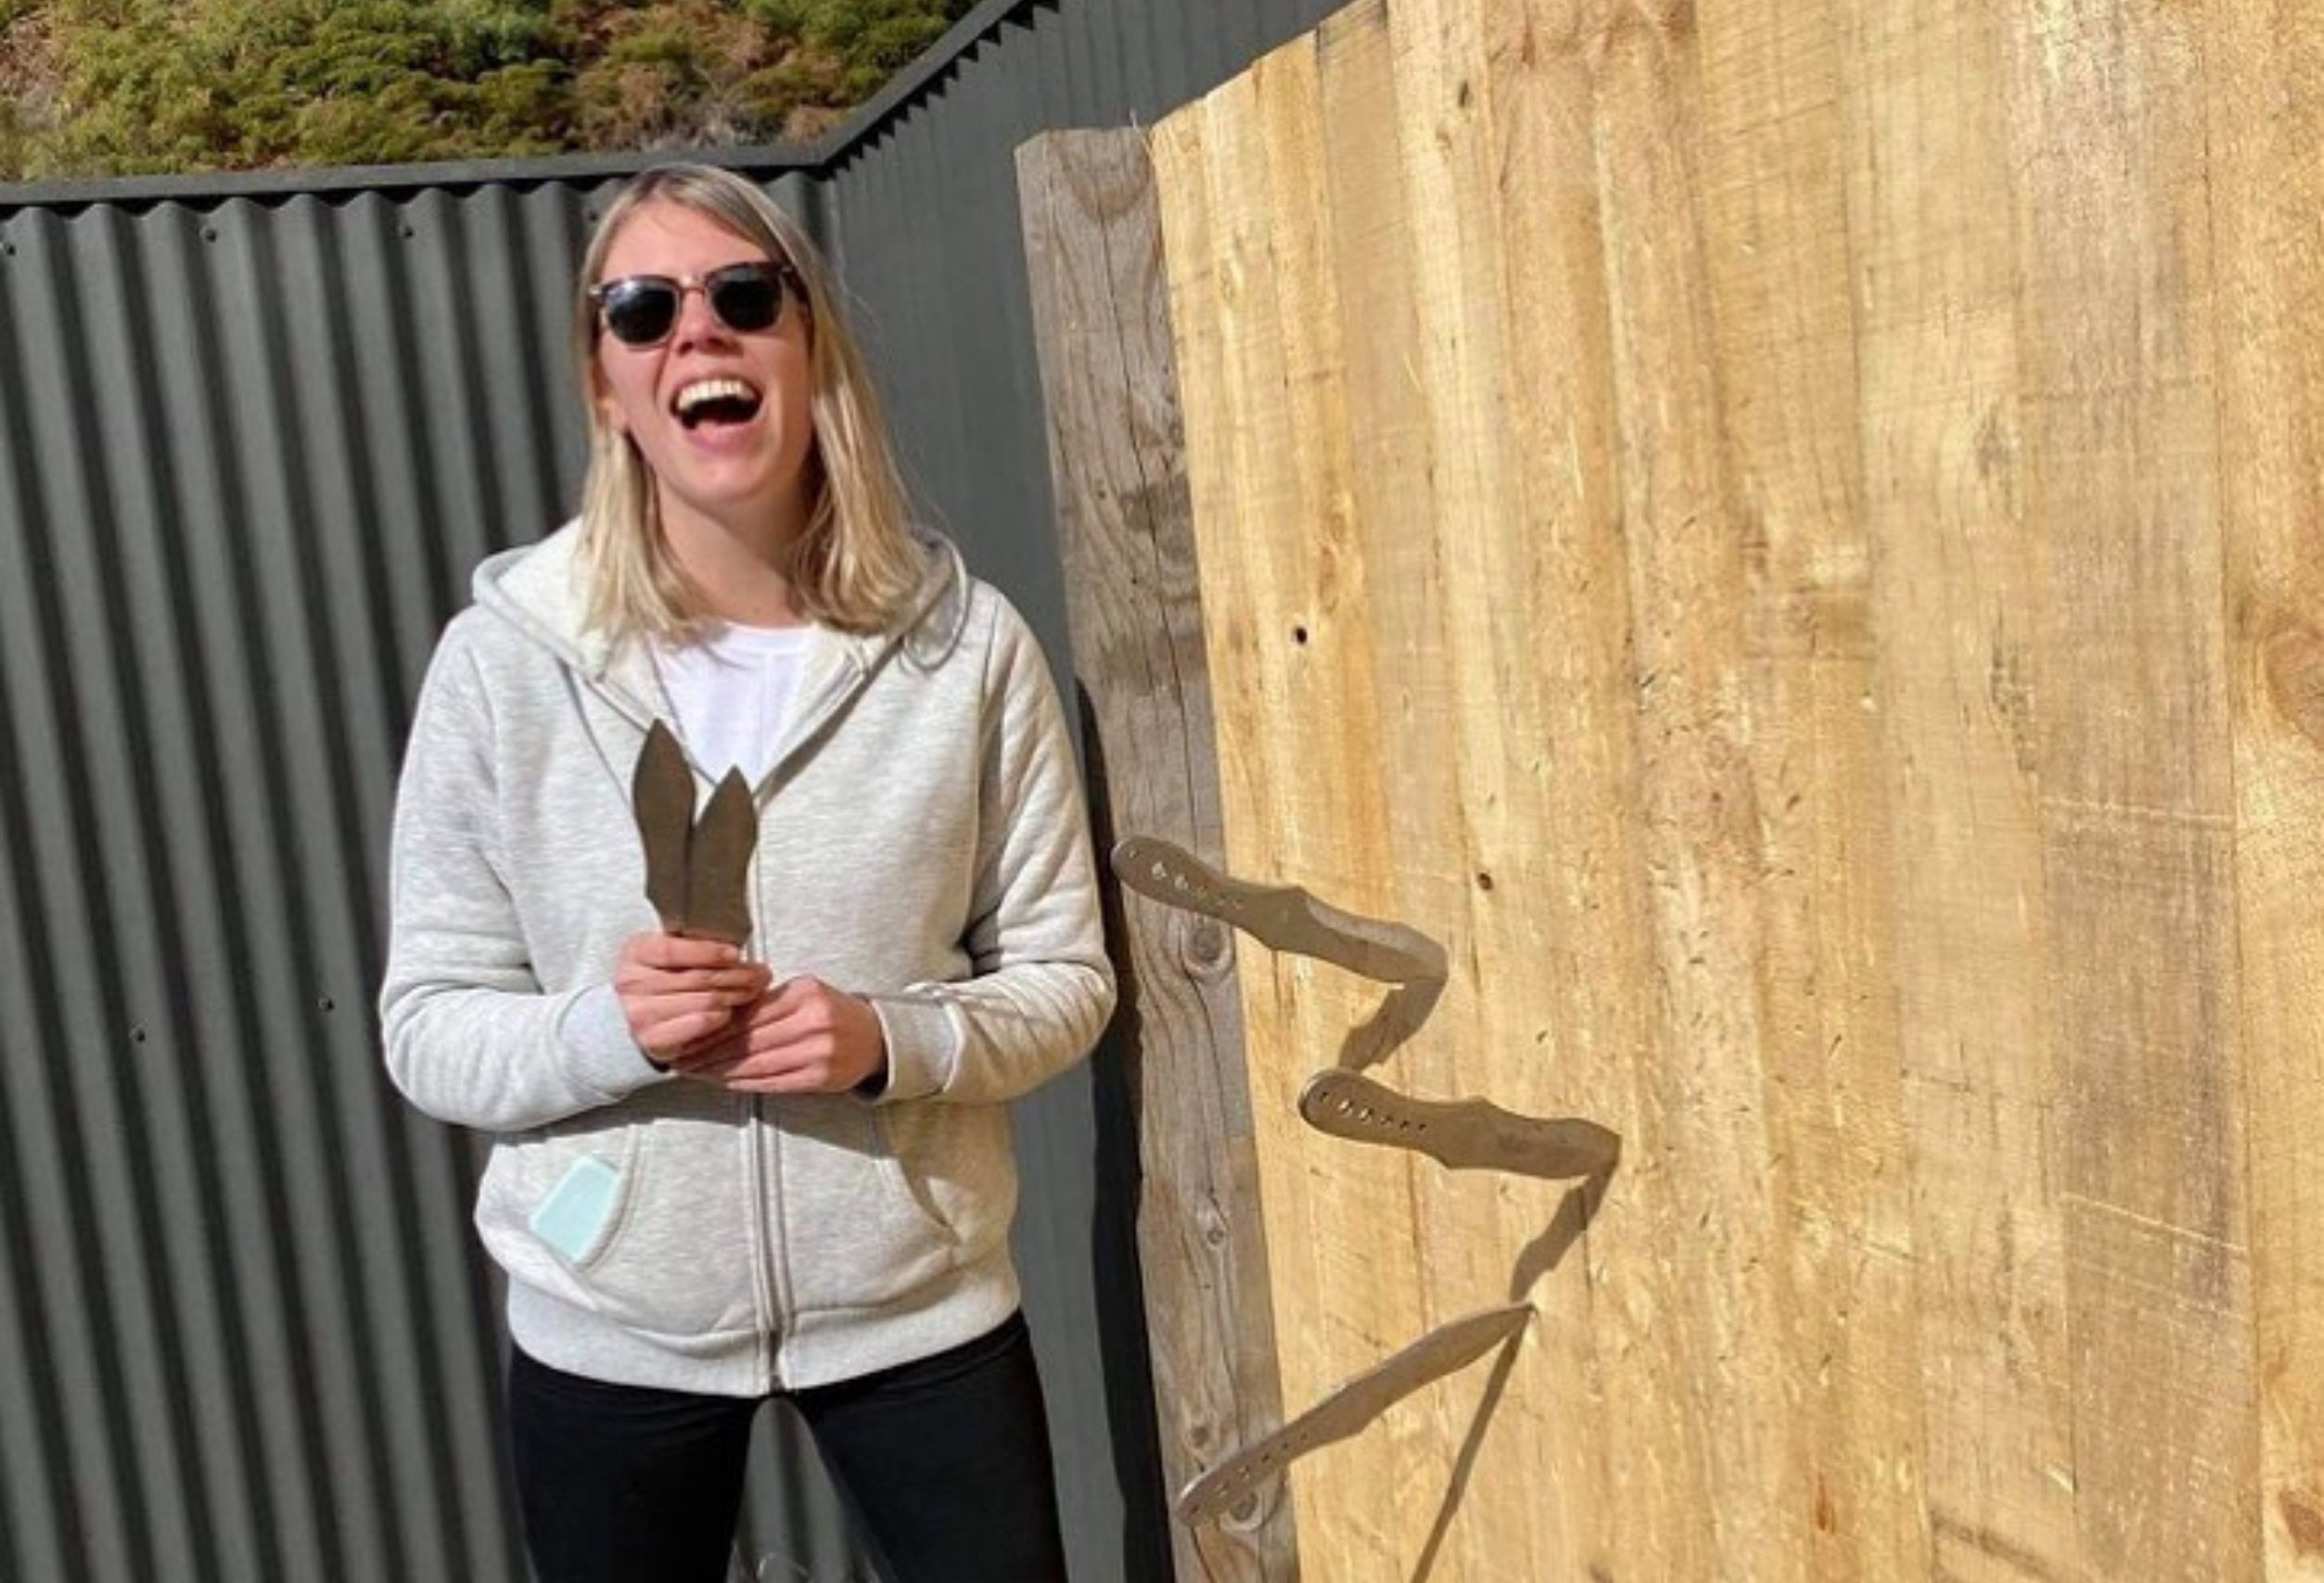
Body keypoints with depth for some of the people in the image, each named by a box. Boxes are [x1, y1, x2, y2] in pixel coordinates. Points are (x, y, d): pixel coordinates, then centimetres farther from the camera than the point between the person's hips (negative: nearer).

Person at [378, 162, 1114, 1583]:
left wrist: (891, 1040, -21)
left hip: (919, 1299, 0)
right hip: (611, 1326, 0)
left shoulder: (966, 641, -10)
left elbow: (1063, 977, -3)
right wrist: (605, 1030, -23)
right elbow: (428, 1028, -5)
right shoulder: (506, 657, -10)